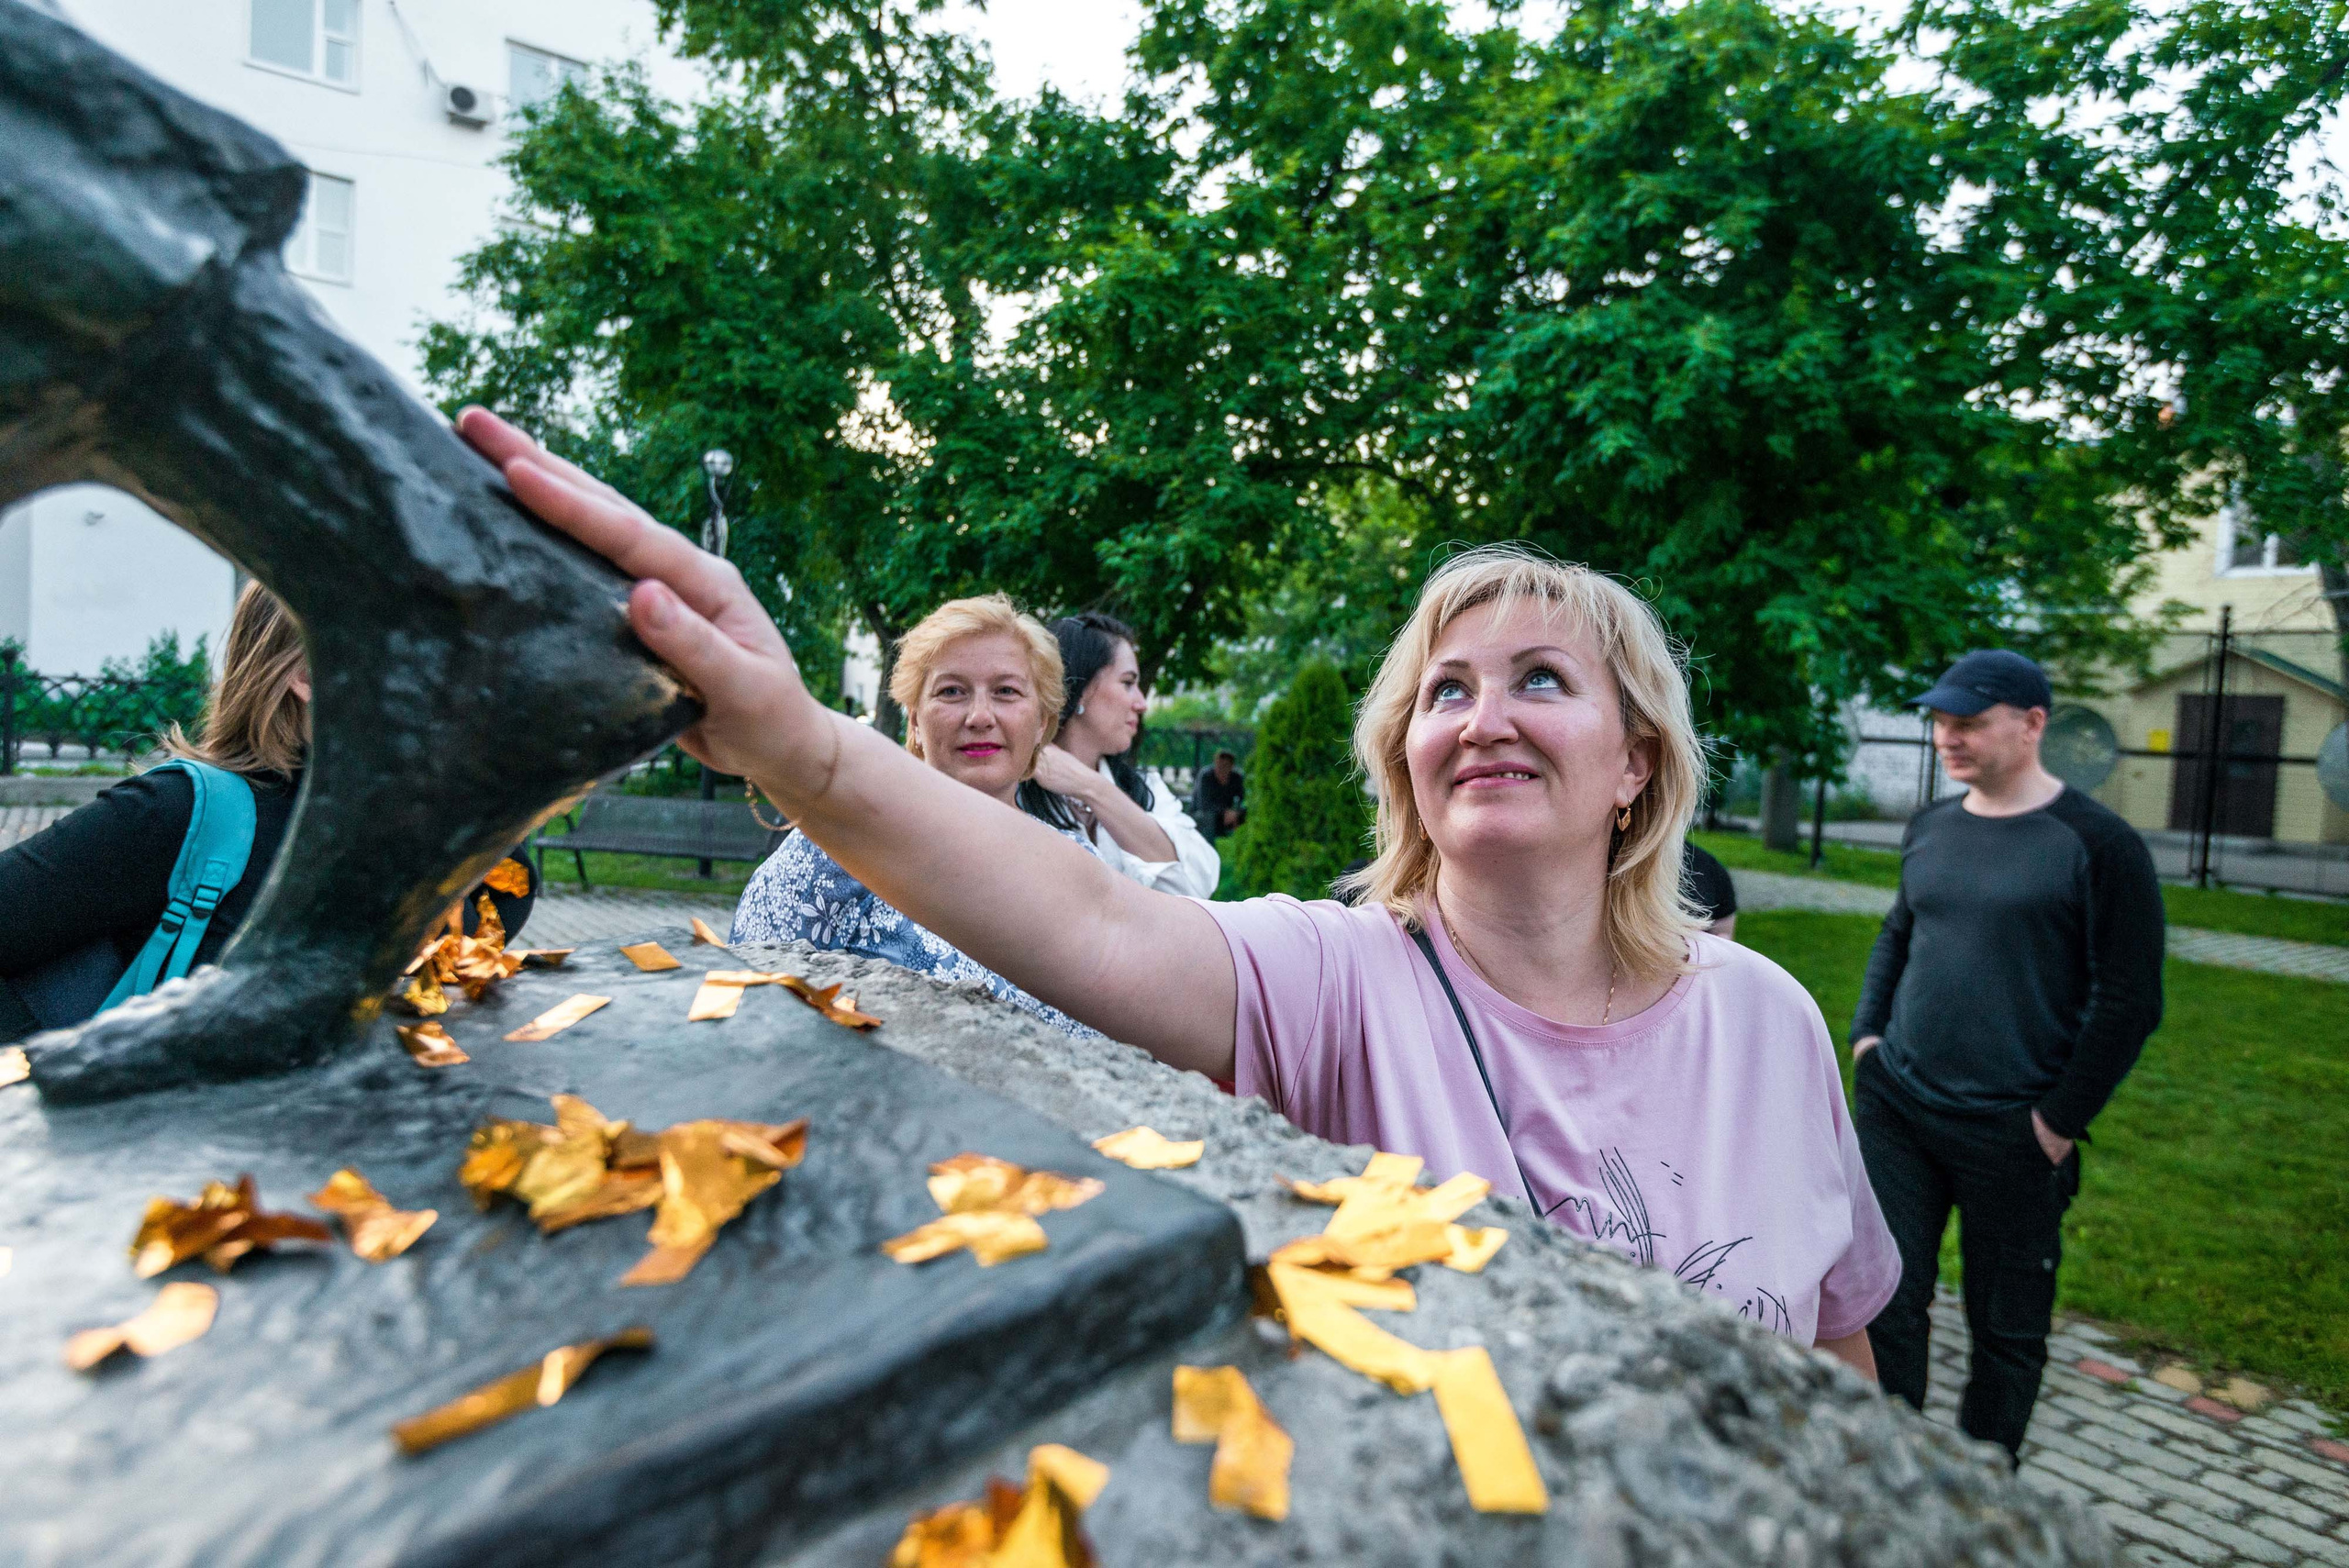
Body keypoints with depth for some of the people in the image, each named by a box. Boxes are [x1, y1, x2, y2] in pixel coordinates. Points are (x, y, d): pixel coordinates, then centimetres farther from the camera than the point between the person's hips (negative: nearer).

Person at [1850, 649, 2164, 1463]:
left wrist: (2060, 1121, -9)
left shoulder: (2098, 844, -9)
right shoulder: (1929, 828, 7)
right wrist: (1867, 1032, 8)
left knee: (2006, 1332, 12)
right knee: (1884, 1301, 4)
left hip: (2012, 1133, -4)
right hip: (1896, 1107, 4)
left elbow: (2131, 999, -9)